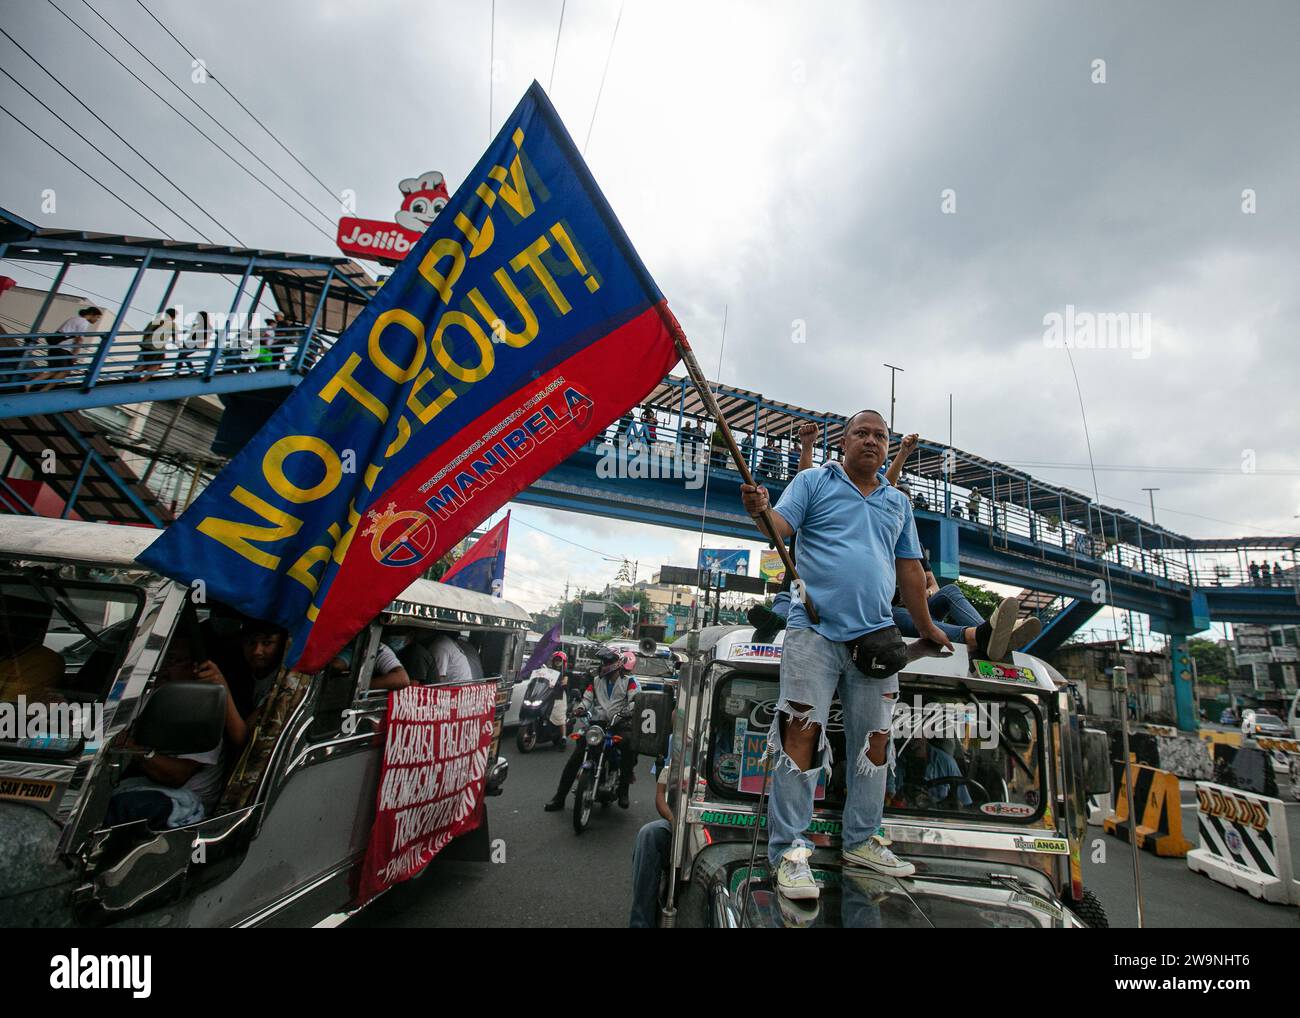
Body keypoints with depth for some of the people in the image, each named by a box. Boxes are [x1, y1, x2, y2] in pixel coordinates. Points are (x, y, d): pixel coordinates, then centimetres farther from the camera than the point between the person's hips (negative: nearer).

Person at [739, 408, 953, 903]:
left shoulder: (898, 503, 20)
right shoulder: (813, 481, 7)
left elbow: (909, 569, 24)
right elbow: (781, 525, -8)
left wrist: (925, 626, 26)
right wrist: (759, 508, -30)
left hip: (875, 636, 5)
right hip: (815, 631, -5)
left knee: (875, 740, 10)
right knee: (802, 732, -8)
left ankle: (861, 841, 26)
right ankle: (788, 850, 1)